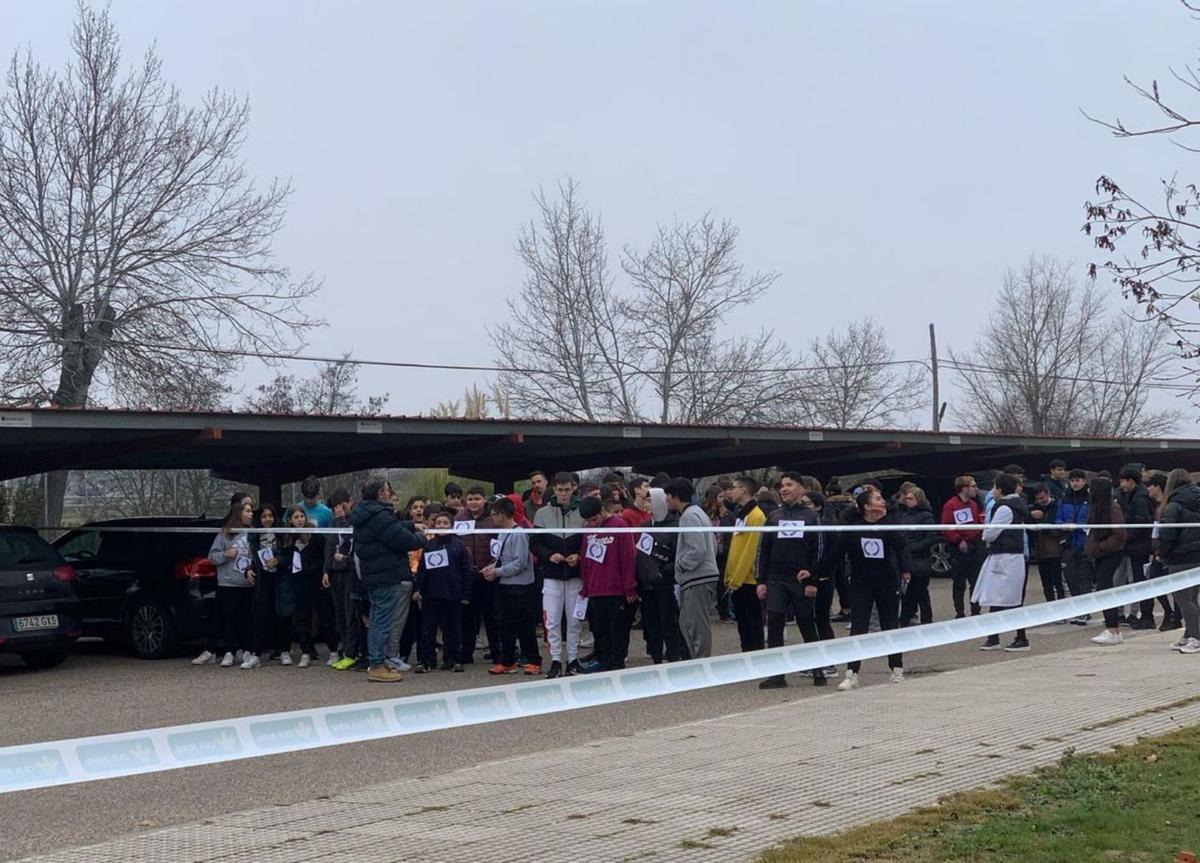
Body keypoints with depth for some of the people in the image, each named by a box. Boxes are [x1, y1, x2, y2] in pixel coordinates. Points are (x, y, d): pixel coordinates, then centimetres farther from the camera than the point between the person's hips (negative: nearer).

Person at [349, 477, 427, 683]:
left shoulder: (364, 514, 14)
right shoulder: (380, 515, -19)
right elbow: (402, 539, -20)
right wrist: (422, 539, -3)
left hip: (372, 575, 10)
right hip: (387, 576, -10)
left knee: (377, 621, 17)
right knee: (383, 622, -6)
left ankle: (376, 663, 23)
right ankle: (377, 666, -4)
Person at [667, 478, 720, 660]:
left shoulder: (689, 516, -14)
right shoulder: (698, 513, 17)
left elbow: (698, 550, -23)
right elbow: (712, 547, 21)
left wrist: (681, 566, -9)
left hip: (698, 579, -10)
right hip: (700, 577, 10)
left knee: (697, 626, -5)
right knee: (686, 623, 15)